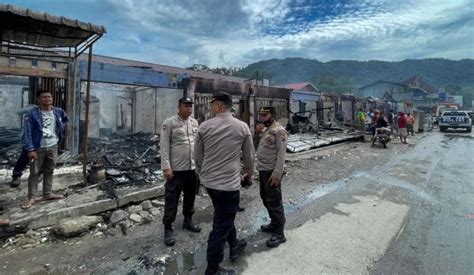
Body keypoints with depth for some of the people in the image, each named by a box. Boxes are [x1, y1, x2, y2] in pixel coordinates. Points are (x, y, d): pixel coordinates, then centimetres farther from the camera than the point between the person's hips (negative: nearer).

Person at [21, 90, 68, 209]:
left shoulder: (58, 112, 2)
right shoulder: (31, 114, -14)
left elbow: (65, 119, 27)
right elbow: (27, 133, -15)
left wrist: (61, 130, 15)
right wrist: (30, 149, -19)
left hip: (53, 147, 5)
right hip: (37, 148, -4)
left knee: (49, 171, 14)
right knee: (34, 173, 4)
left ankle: (48, 194, 26)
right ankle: (31, 198, 14)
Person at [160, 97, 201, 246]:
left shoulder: (194, 123, 8)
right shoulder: (169, 122, -9)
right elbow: (164, 146, -11)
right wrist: (166, 167, -17)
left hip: (193, 168, 6)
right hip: (176, 169, -5)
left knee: (190, 197, 18)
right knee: (172, 199, 4)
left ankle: (188, 221, 36)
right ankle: (168, 228, 19)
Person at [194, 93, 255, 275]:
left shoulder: (204, 126, -4)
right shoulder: (242, 127, -7)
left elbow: (197, 155, 5)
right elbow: (249, 155, 4)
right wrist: (250, 170, 25)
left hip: (208, 181, 5)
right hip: (229, 183, -4)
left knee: (224, 217, 26)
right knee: (221, 226, 8)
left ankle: (234, 246, 48)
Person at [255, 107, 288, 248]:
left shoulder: (279, 131, -15)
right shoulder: (266, 130, 13)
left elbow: (281, 154, -21)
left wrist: (276, 174, -23)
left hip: (271, 172, -9)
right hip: (262, 170, 9)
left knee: (274, 202, -1)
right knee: (266, 199, 19)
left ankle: (279, 234, 12)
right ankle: (274, 224, 36)